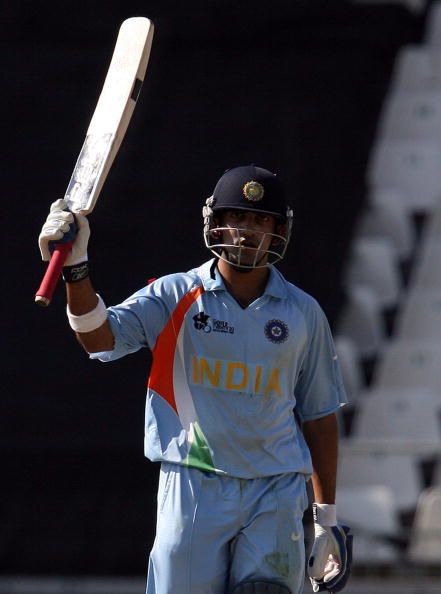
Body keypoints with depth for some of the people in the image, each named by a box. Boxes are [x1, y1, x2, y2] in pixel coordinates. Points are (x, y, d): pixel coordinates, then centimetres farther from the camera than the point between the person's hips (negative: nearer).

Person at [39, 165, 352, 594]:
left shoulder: (303, 313, 8)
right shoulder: (175, 297, 2)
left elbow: (319, 417, 14)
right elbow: (99, 336, -14)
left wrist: (326, 518, 12)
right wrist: (75, 268, -32)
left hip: (275, 497, 1)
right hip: (192, 491, -1)